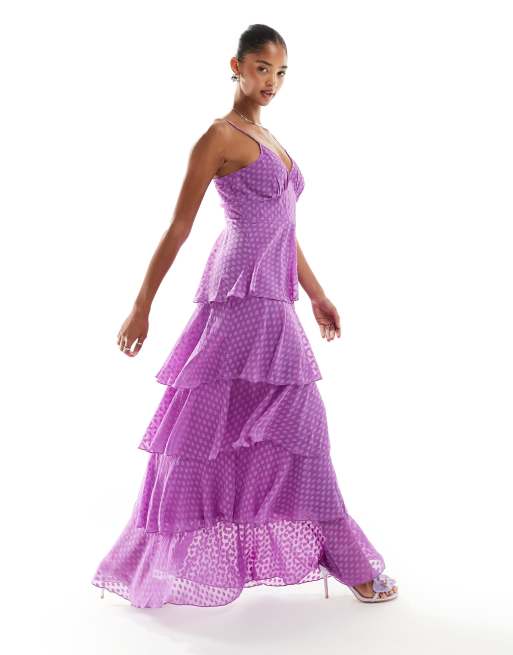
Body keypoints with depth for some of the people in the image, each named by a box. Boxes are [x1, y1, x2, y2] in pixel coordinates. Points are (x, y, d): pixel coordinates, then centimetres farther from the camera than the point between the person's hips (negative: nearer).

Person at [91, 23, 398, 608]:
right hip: (239, 298, -9)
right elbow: (178, 228, -7)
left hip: (272, 305, 9)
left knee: (294, 425, 12)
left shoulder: (270, 142, 21)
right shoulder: (220, 135, -4)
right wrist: (141, 308, -8)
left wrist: (317, 296, 25)